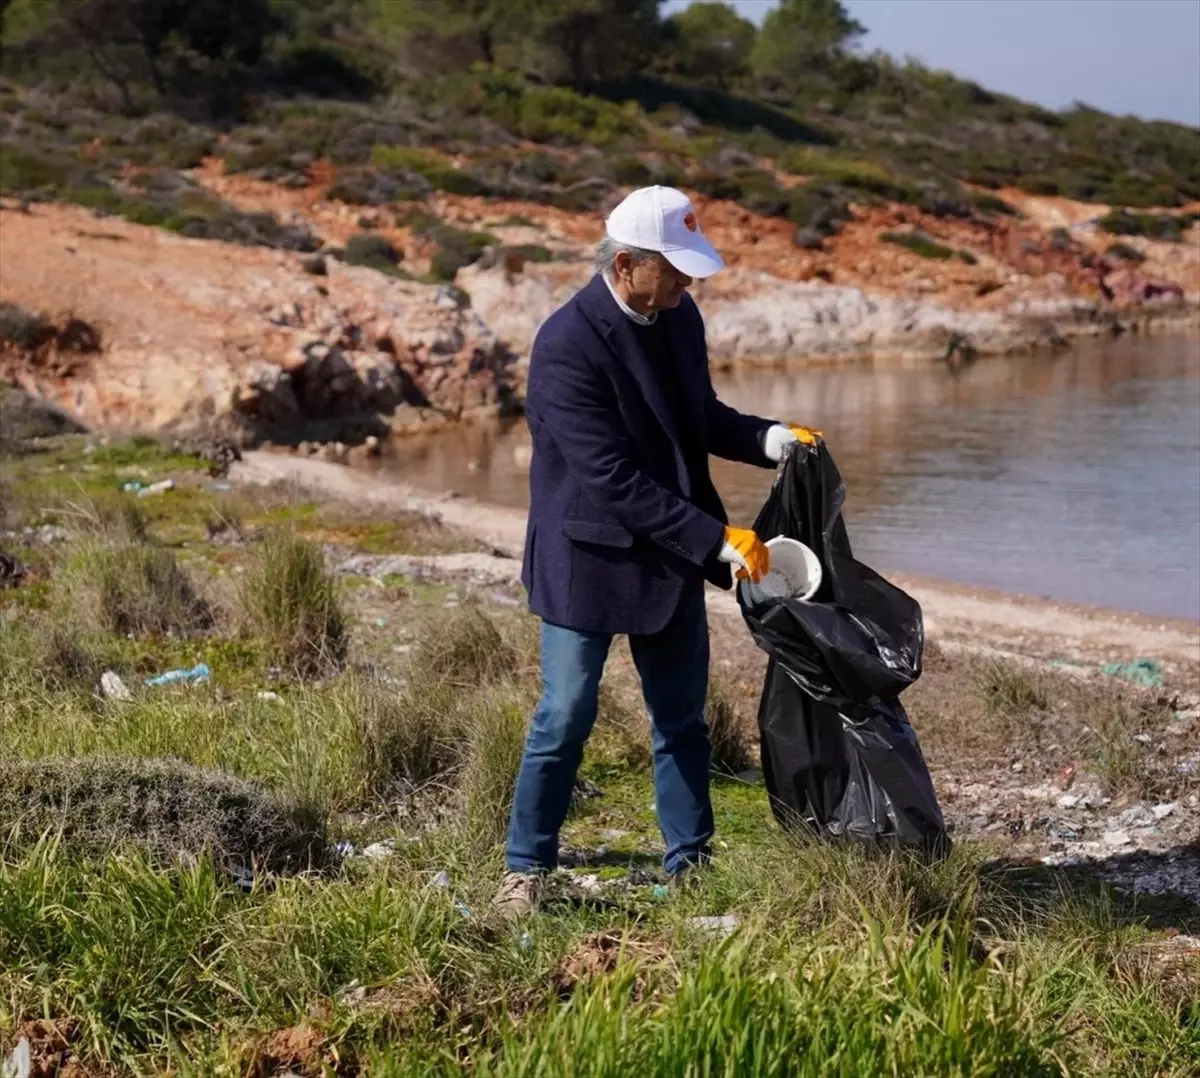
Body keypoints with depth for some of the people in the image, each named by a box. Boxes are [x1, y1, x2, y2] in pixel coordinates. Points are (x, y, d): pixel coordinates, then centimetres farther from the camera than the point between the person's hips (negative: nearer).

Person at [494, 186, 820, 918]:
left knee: (683, 717, 12)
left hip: (669, 556, 7)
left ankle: (690, 864, 24)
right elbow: (613, 477, -27)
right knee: (566, 719, 0)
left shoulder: (680, 319, -1)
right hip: (589, 557, -7)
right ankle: (527, 870, 15)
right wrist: (716, 539, -27)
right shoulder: (568, 345, -23)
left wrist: (769, 439, -5)